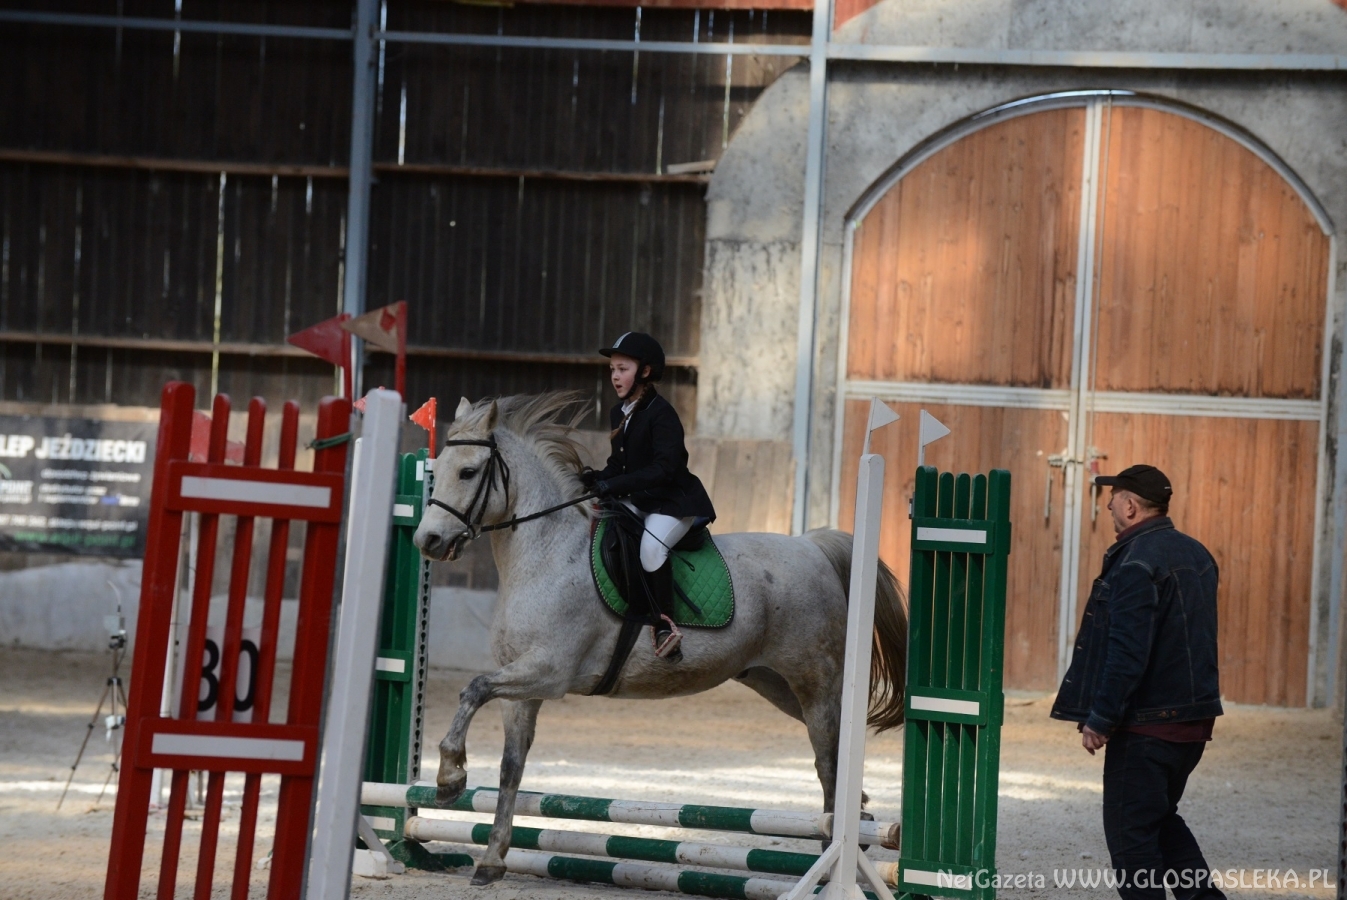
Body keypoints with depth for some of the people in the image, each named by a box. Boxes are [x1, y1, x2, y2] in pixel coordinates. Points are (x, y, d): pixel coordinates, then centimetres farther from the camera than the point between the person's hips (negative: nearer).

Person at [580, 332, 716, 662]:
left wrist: (614, 485, -29)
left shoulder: (661, 414, -17)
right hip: (638, 500, 9)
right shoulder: (619, 414, 9)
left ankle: (666, 625, -22)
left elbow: (664, 468, -25)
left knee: (650, 546, -31)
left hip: (676, 501, -9)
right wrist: (598, 478, -8)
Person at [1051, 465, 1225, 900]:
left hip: (1148, 722, -9)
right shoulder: (1196, 554, 11)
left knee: (1131, 830, -1)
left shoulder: (1136, 564, -18)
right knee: (1161, 819, 21)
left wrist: (1099, 720, -18)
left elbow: (1127, 654, -23)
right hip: (1195, 716, 9)